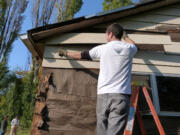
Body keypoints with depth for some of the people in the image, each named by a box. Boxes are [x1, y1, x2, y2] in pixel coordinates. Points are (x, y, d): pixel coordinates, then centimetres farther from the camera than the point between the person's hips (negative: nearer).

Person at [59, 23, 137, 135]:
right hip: (121, 95, 0)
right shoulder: (129, 48, 10)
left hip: (103, 94, 1)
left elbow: (81, 55, 19)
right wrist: (125, 36, 56)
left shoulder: (102, 48, 7)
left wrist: (66, 53, 37)